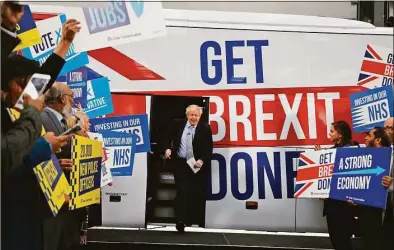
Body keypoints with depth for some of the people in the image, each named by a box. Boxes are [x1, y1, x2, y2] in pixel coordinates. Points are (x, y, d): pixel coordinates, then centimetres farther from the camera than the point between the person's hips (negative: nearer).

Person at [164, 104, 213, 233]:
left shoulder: (205, 128, -3)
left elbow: (209, 148, -4)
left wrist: (201, 160, -17)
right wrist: (169, 149, -7)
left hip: (197, 165, 0)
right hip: (180, 163, 0)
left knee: (196, 194, 7)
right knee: (182, 192, -5)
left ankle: (195, 220, 22)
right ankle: (181, 221, -4)